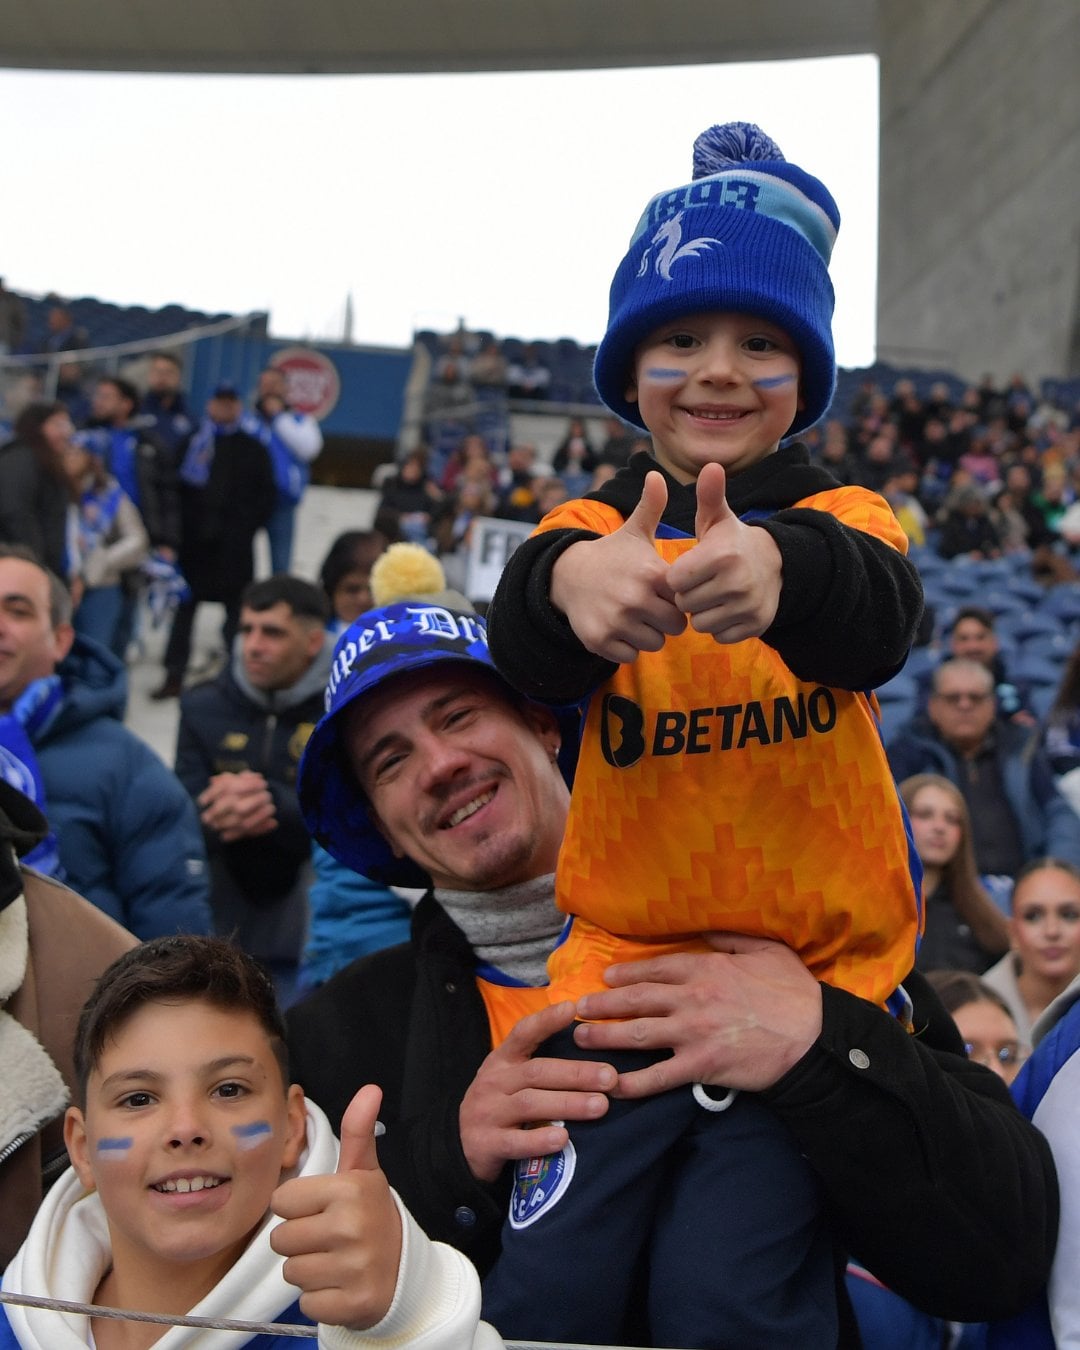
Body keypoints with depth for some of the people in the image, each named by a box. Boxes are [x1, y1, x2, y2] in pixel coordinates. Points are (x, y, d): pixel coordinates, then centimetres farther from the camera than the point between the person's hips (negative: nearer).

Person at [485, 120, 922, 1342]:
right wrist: (571, 584, -43)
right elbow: (529, 651, -18)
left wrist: (777, 572, -45)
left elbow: (876, 624, -21)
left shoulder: (843, 519, 4)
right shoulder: (590, 531, 5)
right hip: (621, 961, 1)